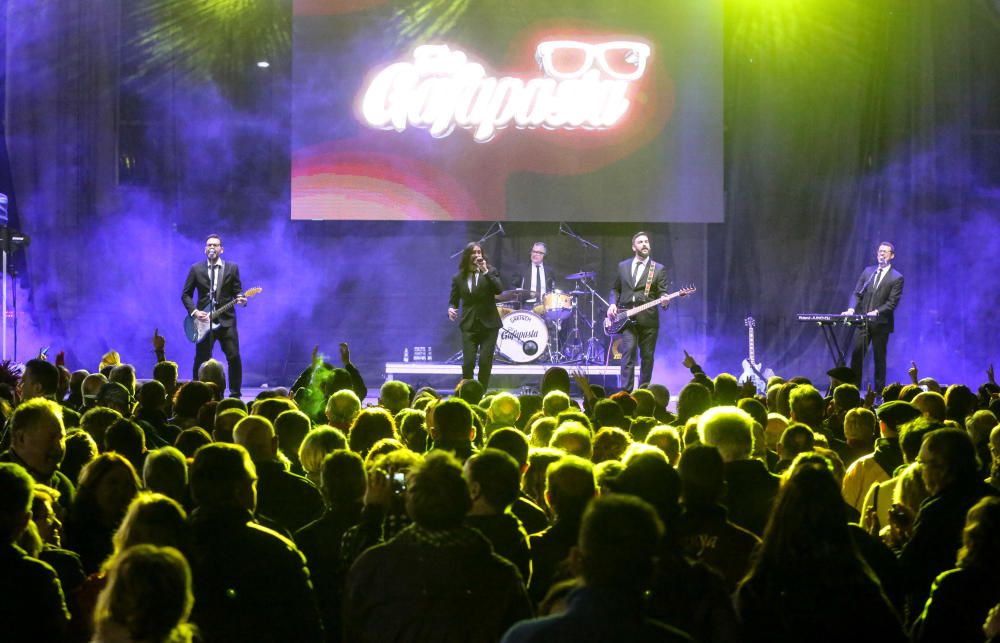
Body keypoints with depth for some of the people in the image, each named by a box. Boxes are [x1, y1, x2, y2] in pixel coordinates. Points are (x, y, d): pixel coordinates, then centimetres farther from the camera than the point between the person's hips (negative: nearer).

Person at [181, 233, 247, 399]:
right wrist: (194, 311, -6)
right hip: (203, 320, 0)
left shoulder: (232, 268, 8)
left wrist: (240, 299, -14)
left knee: (234, 358, -7)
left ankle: (235, 394, 3)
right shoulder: (196, 269, 7)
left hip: (226, 319, 0)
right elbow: (186, 294, 8)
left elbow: (237, 292, 9)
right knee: (201, 359, 2)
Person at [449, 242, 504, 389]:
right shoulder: (459, 278, 7)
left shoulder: (491, 271, 3)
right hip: (469, 325, 1)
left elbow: (499, 290, -14)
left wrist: (485, 272, -20)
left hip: (488, 324, -1)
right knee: (468, 362, -9)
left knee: (485, 362, -4)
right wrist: (451, 309, -9)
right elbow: (453, 300, 13)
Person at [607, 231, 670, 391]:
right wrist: (613, 304, 3)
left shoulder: (659, 269, 7)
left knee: (647, 357, 4)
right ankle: (626, 391, -17)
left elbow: (662, 292, 3)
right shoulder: (623, 266, 14)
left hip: (648, 318, 0)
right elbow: (615, 289, 20)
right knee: (628, 353, -13)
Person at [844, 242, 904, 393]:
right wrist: (852, 309, -8)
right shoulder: (868, 271, 12)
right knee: (856, 354, -2)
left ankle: (879, 392, 8)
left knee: (879, 358, 2)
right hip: (863, 322, 4)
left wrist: (876, 312, -21)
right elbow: (857, 293, 9)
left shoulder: (896, 278, -2)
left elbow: (892, 302, -9)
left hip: (881, 323, -4)